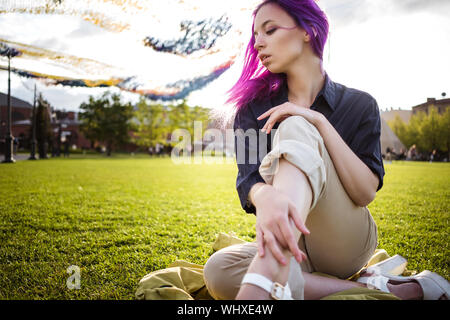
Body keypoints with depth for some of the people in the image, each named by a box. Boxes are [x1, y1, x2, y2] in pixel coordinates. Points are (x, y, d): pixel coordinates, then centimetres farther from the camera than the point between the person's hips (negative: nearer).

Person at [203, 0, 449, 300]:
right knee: (219, 270, -32)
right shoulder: (253, 109, 5)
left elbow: (366, 193, -10)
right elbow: (248, 179, -13)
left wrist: (319, 122, -20)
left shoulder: (359, 105, 1)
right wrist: (267, 196, -39)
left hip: (348, 241, -2)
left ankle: (263, 278, -49)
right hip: (291, 244, 3)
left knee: (296, 129, -25)